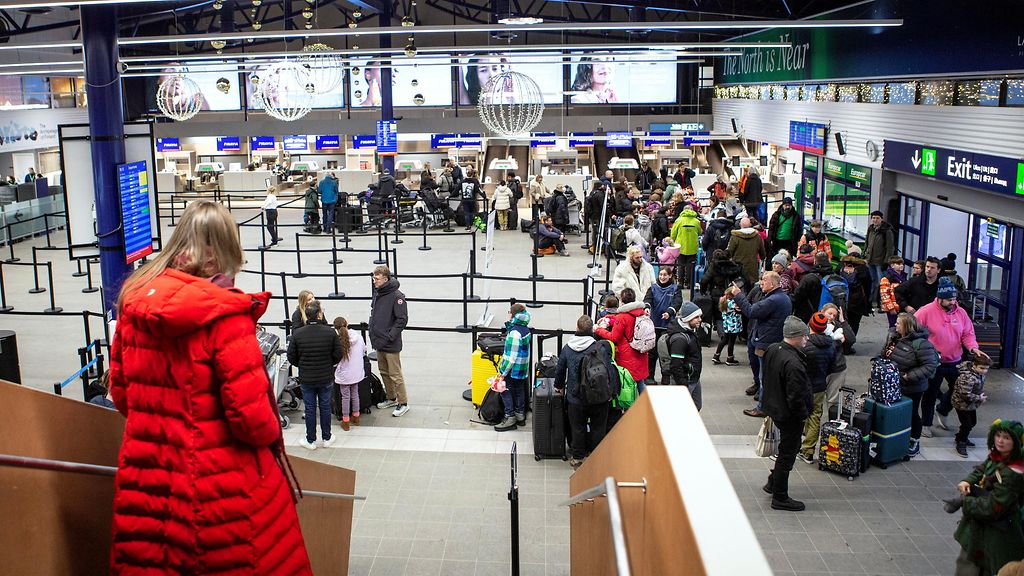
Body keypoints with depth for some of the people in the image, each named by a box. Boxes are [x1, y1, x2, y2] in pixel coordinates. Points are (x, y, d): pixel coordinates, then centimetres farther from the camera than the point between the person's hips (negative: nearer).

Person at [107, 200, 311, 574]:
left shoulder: (134, 302, -3)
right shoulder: (225, 315, -21)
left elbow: (120, 390, 8)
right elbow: (250, 414, -20)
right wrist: (270, 433, 1)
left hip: (143, 484, 6)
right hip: (222, 492, -5)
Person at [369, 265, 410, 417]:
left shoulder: (396, 296, -17)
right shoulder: (377, 293, 9)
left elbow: (402, 320, -17)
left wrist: (389, 337, -19)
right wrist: (373, 332, 11)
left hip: (391, 345, -8)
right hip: (379, 342, 8)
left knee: (395, 375, -2)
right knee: (384, 372, 18)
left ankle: (403, 403, 9)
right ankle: (391, 398, 33)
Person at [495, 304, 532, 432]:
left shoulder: (515, 332, -24)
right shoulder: (526, 329, 4)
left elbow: (512, 356, -25)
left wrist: (503, 372, -21)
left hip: (513, 369, -9)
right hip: (523, 369, 9)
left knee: (506, 391, 4)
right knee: (519, 391, 18)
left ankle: (510, 418, 7)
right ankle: (520, 416, 28)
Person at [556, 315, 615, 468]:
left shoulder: (567, 348, -5)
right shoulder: (601, 347, -13)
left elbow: (560, 370, 7)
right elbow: (609, 370, -11)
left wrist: (559, 386, 26)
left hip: (576, 398, 1)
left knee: (578, 428, 17)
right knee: (598, 428, 15)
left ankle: (577, 458, 27)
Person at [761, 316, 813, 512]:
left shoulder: (772, 350, -2)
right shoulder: (793, 363, -31)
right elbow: (795, 396, -27)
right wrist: (804, 414, -12)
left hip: (774, 407, 9)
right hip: (789, 415, -9)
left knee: (788, 448, 26)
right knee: (787, 454, 6)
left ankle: (773, 483, 38)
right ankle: (780, 498, 18)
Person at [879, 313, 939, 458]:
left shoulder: (921, 343, -24)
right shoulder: (893, 336, -1)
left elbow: (930, 365, -24)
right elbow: (884, 354, 14)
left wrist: (910, 376, -27)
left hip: (912, 389, -6)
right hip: (893, 385, 6)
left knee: (912, 413, 10)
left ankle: (915, 441, 30)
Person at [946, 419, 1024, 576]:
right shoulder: (996, 457, -5)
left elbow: (993, 507, -28)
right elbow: (981, 470, 14)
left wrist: (963, 502, -17)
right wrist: (968, 481, -7)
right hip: (978, 523, 8)